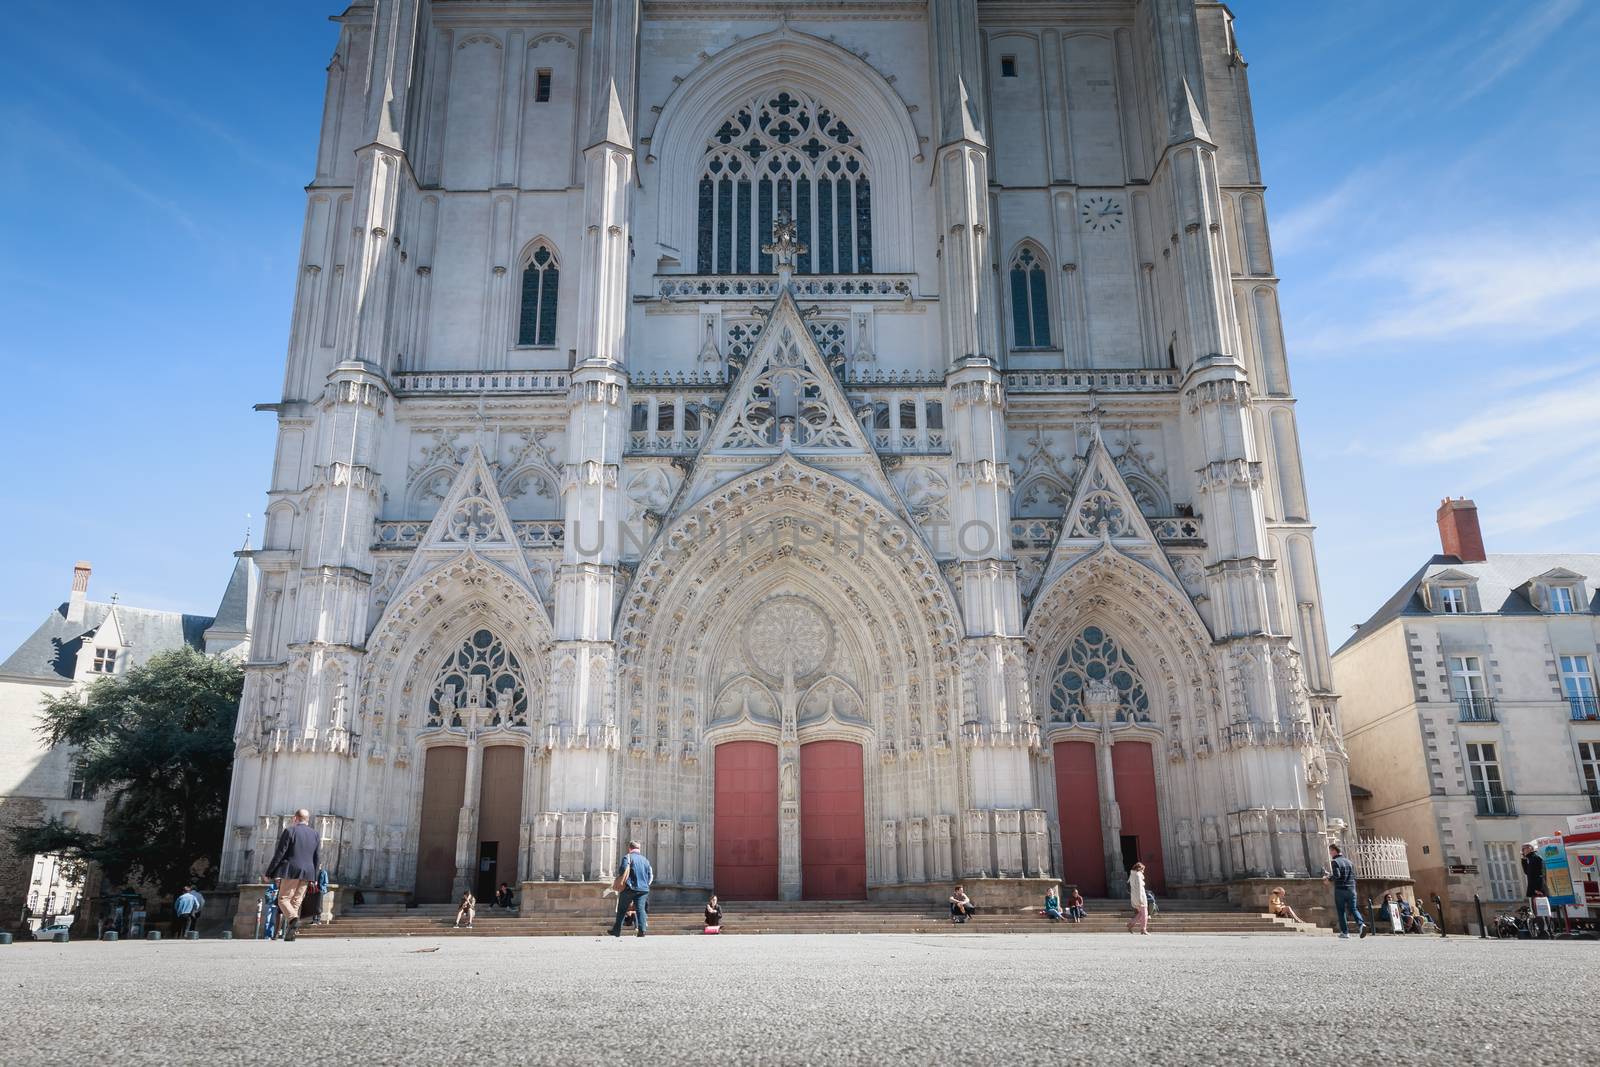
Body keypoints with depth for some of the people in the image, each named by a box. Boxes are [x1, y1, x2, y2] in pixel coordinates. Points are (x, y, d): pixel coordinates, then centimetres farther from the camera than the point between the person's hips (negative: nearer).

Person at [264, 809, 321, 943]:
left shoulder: (289, 830, -3)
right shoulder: (315, 835, 12)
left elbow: (279, 854, -7)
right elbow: (318, 859, 11)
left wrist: (269, 873, -2)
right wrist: (312, 877, 18)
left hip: (291, 871, -5)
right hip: (307, 873, 5)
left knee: (283, 899, 0)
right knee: (296, 901, 9)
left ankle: (293, 919, -27)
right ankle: (289, 935, 5)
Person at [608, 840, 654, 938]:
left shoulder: (627, 857, -3)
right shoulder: (645, 860, 14)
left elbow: (621, 872, -13)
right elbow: (650, 876, 14)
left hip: (629, 888, -3)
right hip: (643, 889, 3)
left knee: (621, 910, 9)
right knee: (641, 909, -1)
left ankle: (617, 931, 15)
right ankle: (642, 930, -16)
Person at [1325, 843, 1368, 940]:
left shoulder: (1335, 862, -7)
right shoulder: (1349, 862, 14)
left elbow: (1336, 875, -19)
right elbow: (1354, 876, 17)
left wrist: (1328, 879, -2)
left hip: (1340, 890, -5)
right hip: (1351, 890, 5)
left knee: (1341, 911, 2)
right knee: (1353, 909, 9)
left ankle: (1345, 932, 1)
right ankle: (1362, 924, -15)